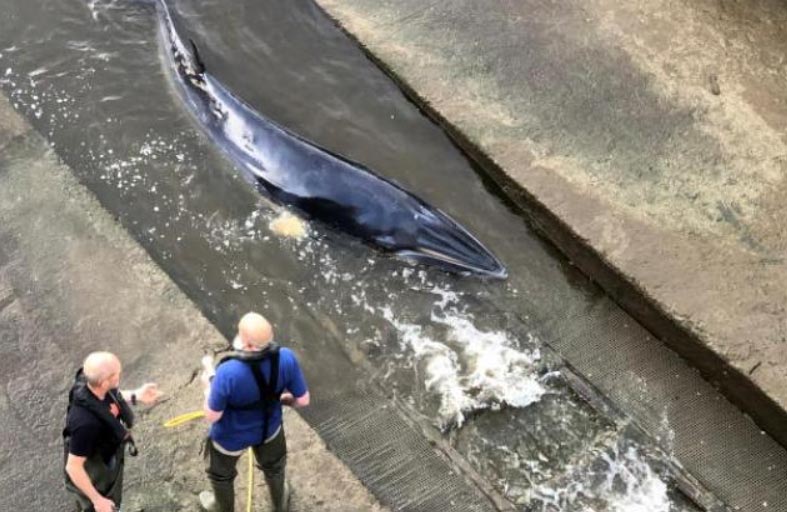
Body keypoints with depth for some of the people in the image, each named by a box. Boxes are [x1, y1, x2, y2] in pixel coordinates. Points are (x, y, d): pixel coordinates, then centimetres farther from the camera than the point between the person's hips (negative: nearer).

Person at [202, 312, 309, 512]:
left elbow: (212, 416, -26)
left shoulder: (228, 373, -42)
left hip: (231, 437, -3)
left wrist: (209, 384, -8)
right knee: (273, 465, 37)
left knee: (221, 474, 33)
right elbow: (303, 399, -17)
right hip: (268, 428, 3)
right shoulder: (286, 358, -32)